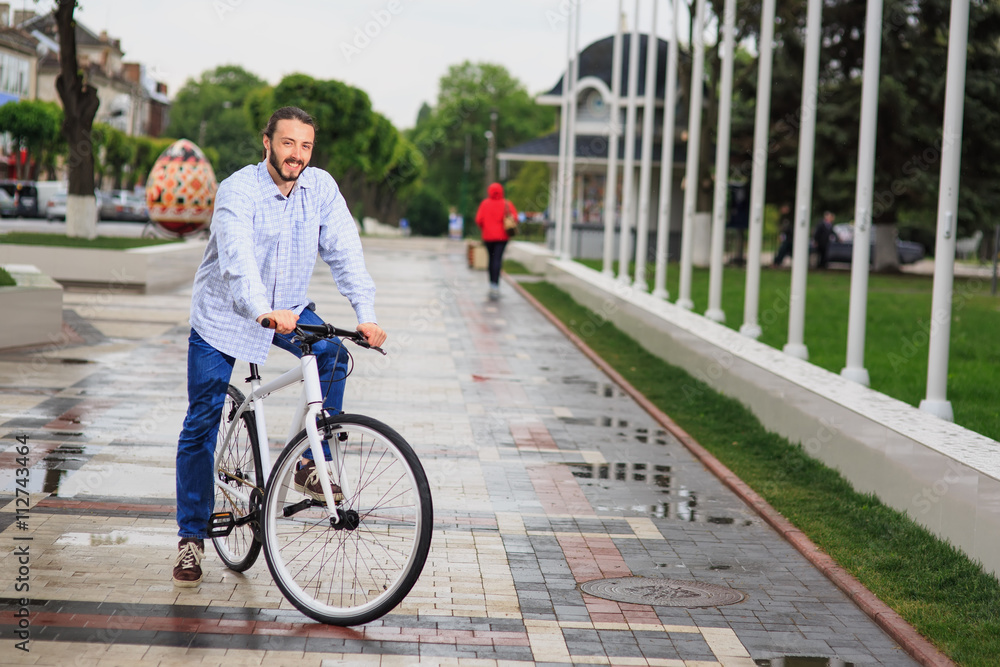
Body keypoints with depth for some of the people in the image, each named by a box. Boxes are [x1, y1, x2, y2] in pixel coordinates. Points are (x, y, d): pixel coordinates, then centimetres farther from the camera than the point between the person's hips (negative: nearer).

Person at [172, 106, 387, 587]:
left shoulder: (321, 187, -9)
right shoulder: (238, 191, -23)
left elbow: (345, 253, -13)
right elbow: (237, 259, -39)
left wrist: (366, 314, -28)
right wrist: (264, 312, -56)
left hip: (288, 309, 3)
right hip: (224, 314, -3)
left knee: (333, 357, -26)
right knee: (201, 427, -2)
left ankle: (310, 466, -9)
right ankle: (191, 536, 11)